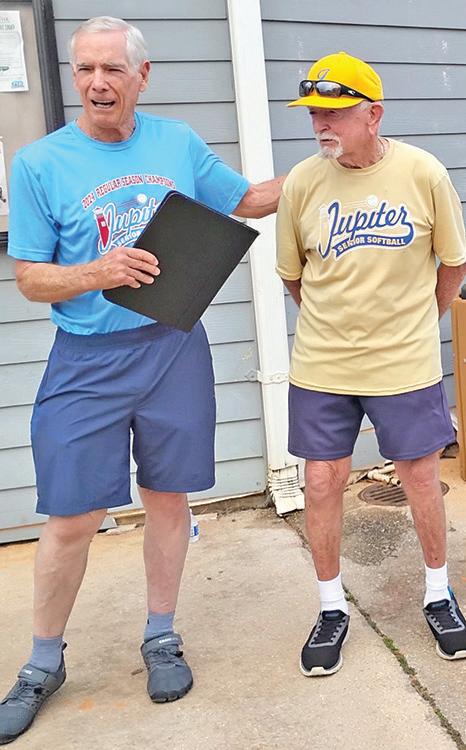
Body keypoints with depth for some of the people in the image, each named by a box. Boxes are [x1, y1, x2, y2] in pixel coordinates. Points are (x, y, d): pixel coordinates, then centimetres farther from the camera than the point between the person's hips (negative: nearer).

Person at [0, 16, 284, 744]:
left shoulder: (179, 143, 4)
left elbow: (248, 199, 16)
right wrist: (98, 272, -21)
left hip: (174, 349, 3)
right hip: (88, 361, -2)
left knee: (168, 497, 12)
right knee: (71, 518, 2)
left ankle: (161, 638, 34)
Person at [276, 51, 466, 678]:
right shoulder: (302, 182, -6)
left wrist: (415, 322, 12)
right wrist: (335, 322, 12)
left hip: (405, 365, -1)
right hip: (321, 367, 1)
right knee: (322, 484, 6)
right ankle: (332, 609, 28)